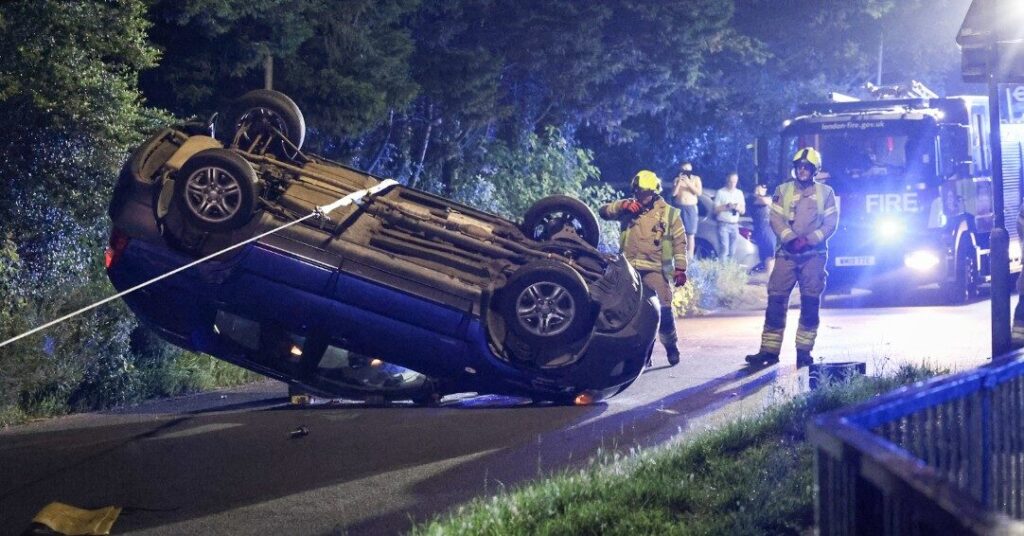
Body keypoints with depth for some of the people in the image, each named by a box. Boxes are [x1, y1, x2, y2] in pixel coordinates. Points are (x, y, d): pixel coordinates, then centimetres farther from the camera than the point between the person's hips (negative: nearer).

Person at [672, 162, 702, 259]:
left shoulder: (696, 179, 6)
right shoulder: (677, 179, 9)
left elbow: (699, 192, -5)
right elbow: (673, 193, 0)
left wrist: (688, 183, -12)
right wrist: (679, 182, -11)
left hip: (691, 208, -1)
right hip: (679, 207, 1)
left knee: (690, 234, -6)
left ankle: (690, 256, -8)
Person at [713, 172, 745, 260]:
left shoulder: (739, 193, 14)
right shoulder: (720, 192, 0)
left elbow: (743, 211, 14)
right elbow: (716, 209, -3)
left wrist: (737, 207, -8)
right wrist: (727, 206, -16)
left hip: (735, 225, 5)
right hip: (723, 224, -5)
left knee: (732, 252, 2)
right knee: (724, 249, -15)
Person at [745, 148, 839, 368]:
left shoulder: (825, 193, 7)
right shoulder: (783, 191, 9)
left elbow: (830, 223, 2)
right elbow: (776, 219, 1)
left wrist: (809, 240, -13)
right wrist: (790, 239, -15)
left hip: (814, 254, 0)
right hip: (786, 253, 0)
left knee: (810, 303, -1)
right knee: (776, 300, -5)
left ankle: (804, 351, 6)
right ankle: (770, 350, -3)